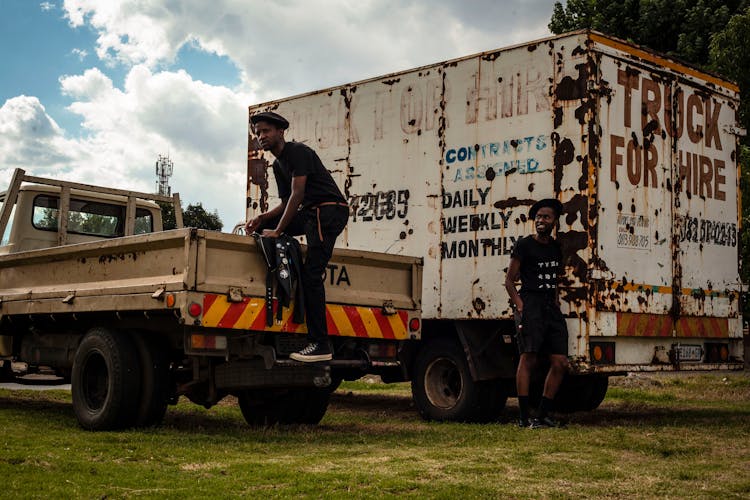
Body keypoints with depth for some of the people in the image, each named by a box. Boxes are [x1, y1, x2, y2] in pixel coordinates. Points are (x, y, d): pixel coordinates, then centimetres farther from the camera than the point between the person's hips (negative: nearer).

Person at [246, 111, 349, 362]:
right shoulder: (278, 165, 20)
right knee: (262, 227, 7)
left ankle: (320, 345, -19)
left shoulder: (298, 151, -9)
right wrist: (262, 219, 1)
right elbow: (286, 203, 19)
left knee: (311, 274, -17)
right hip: (310, 212, 10)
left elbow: (297, 195, -17)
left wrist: (277, 231, -17)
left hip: (331, 209, -10)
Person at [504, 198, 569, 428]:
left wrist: (556, 303, 15)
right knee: (528, 360, -12)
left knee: (560, 363, 1)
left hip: (551, 307, 7)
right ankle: (524, 418, -10)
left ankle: (542, 415, 10)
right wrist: (520, 306, -13)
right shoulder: (524, 245, 0)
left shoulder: (556, 248, 19)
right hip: (530, 305, -7)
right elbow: (509, 280, -2)